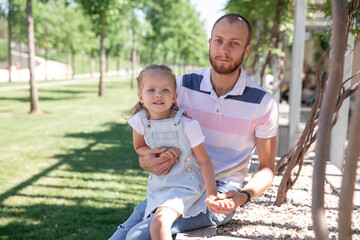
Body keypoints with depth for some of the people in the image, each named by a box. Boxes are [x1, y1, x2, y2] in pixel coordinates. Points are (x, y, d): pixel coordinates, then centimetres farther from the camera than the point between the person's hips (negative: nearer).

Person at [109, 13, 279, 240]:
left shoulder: (264, 104, -8)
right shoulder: (183, 85, -1)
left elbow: (267, 167, -1)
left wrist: (243, 196, -22)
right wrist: (147, 161, -20)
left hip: (219, 196, -3)